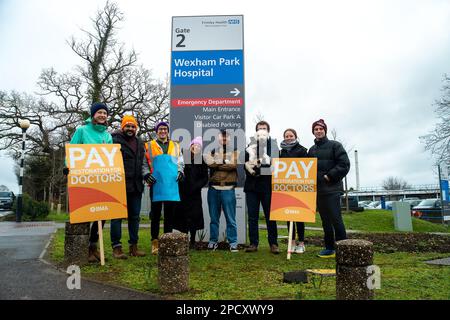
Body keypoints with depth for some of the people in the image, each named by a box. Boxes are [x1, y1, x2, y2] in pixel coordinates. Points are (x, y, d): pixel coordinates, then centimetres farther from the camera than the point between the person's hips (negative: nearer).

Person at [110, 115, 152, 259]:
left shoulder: (140, 143, 17)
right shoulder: (114, 140, -2)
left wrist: (146, 174, 1)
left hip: (136, 186, 6)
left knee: (134, 216, 11)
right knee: (117, 216, 0)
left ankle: (133, 246, 21)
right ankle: (116, 247, 8)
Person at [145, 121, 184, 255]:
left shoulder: (175, 146, 17)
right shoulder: (149, 146, 8)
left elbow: (180, 162, 21)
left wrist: (180, 171, 3)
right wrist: (147, 174, -9)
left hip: (172, 185, 3)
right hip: (156, 185, -3)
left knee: (170, 215, 7)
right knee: (156, 215, 3)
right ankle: (155, 242, 10)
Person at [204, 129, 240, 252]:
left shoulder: (235, 152, 8)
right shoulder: (212, 151, 14)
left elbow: (233, 164, -10)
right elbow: (210, 163, -6)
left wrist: (217, 164, -6)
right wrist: (224, 163, -9)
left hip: (228, 189, -2)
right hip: (213, 188, 2)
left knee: (231, 218, 0)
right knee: (214, 217, 9)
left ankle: (233, 242, 9)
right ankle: (213, 241, 19)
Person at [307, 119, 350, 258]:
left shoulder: (335, 145, 0)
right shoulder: (311, 150, 17)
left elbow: (345, 164, -8)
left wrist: (329, 176, -13)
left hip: (332, 189, -6)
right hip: (318, 190, 6)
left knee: (336, 219, -8)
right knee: (325, 220, 10)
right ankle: (329, 248, 18)